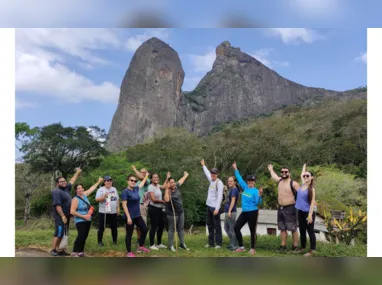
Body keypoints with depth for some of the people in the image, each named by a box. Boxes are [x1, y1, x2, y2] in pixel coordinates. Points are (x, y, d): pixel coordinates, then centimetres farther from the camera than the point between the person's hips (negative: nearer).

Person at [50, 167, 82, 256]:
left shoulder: (66, 188, 10)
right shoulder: (57, 192, -16)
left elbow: (72, 181, 27)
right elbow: (57, 206, -22)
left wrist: (77, 172, 34)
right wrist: (63, 216, -25)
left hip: (66, 215, 9)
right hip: (60, 216, -9)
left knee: (63, 234, 10)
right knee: (58, 233, -7)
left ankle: (59, 250, 16)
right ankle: (53, 250, 0)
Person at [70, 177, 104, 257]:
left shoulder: (84, 195, 5)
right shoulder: (75, 199, -14)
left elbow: (92, 188, 22)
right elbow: (72, 211, -20)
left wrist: (98, 182, 31)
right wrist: (83, 216, -19)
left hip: (88, 220, 7)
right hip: (80, 221, -7)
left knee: (85, 236, 7)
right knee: (81, 236, -17)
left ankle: (80, 252, 15)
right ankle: (74, 252, -8)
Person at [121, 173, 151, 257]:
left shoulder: (135, 189, 6)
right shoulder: (125, 191, -16)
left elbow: (142, 183, 28)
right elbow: (124, 205, -19)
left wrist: (146, 176, 40)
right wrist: (128, 217, -23)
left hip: (137, 215, 8)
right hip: (130, 216, -8)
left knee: (144, 229, 14)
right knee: (129, 234, 3)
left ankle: (140, 247, 31)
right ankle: (129, 252, 16)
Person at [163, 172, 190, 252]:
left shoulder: (176, 186, 0)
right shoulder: (168, 191, -17)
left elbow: (181, 180, 20)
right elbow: (167, 200, -37)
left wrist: (186, 175, 37)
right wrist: (167, 189, -32)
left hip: (181, 212, 7)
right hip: (172, 213, -7)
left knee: (181, 228, 13)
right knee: (172, 229, 2)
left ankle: (182, 244, 22)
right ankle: (171, 245, 12)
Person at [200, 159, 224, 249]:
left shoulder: (219, 183, -13)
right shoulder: (211, 180, 9)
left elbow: (220, 197, -19)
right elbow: (207, 173, 32)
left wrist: (217, 208, -24)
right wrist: (203, 165, 44)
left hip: (215, 207, -8)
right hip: (209, 205, 8)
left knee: (217, 225, -1)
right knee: (210, 225, 13)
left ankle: (219, 243, 7)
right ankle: (210, 242, 22)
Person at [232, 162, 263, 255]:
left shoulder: (255, 191, -11)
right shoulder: (245, 188, 6)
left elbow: (258, 203, -18)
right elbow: (239, 179, 15)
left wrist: (259, 195, -34)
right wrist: (236, 169, 18)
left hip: (252, 212, -7)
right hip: (244, 212, 7)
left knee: (252, 230, 3)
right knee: (236, 228, 5)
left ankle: (253, 249, 17)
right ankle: (241, 247, 16)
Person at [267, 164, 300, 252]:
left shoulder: (293, 183, -11)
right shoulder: (279, 180, 9)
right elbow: (273, 175, 31)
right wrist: (271, 169, 47)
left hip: (290, 208, -7)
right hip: (280, 208, 7)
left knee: (293, 229, -2)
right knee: (283, 228, 12)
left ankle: (295, 247, 7)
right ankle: (283, 246, 20)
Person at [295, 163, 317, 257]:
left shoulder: (312, 189, -14)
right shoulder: (303, 185, 4)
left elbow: (312, 203, -16)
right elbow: (301, 175, 23)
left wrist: (310, 215, -21)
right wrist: (304, 167, 37)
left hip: (308, 213, -7)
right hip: (300, 212, 7)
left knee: (310, 232, 3)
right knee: (302, 231, 16)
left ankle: (312, 250, 13)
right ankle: (303, 247, 29)